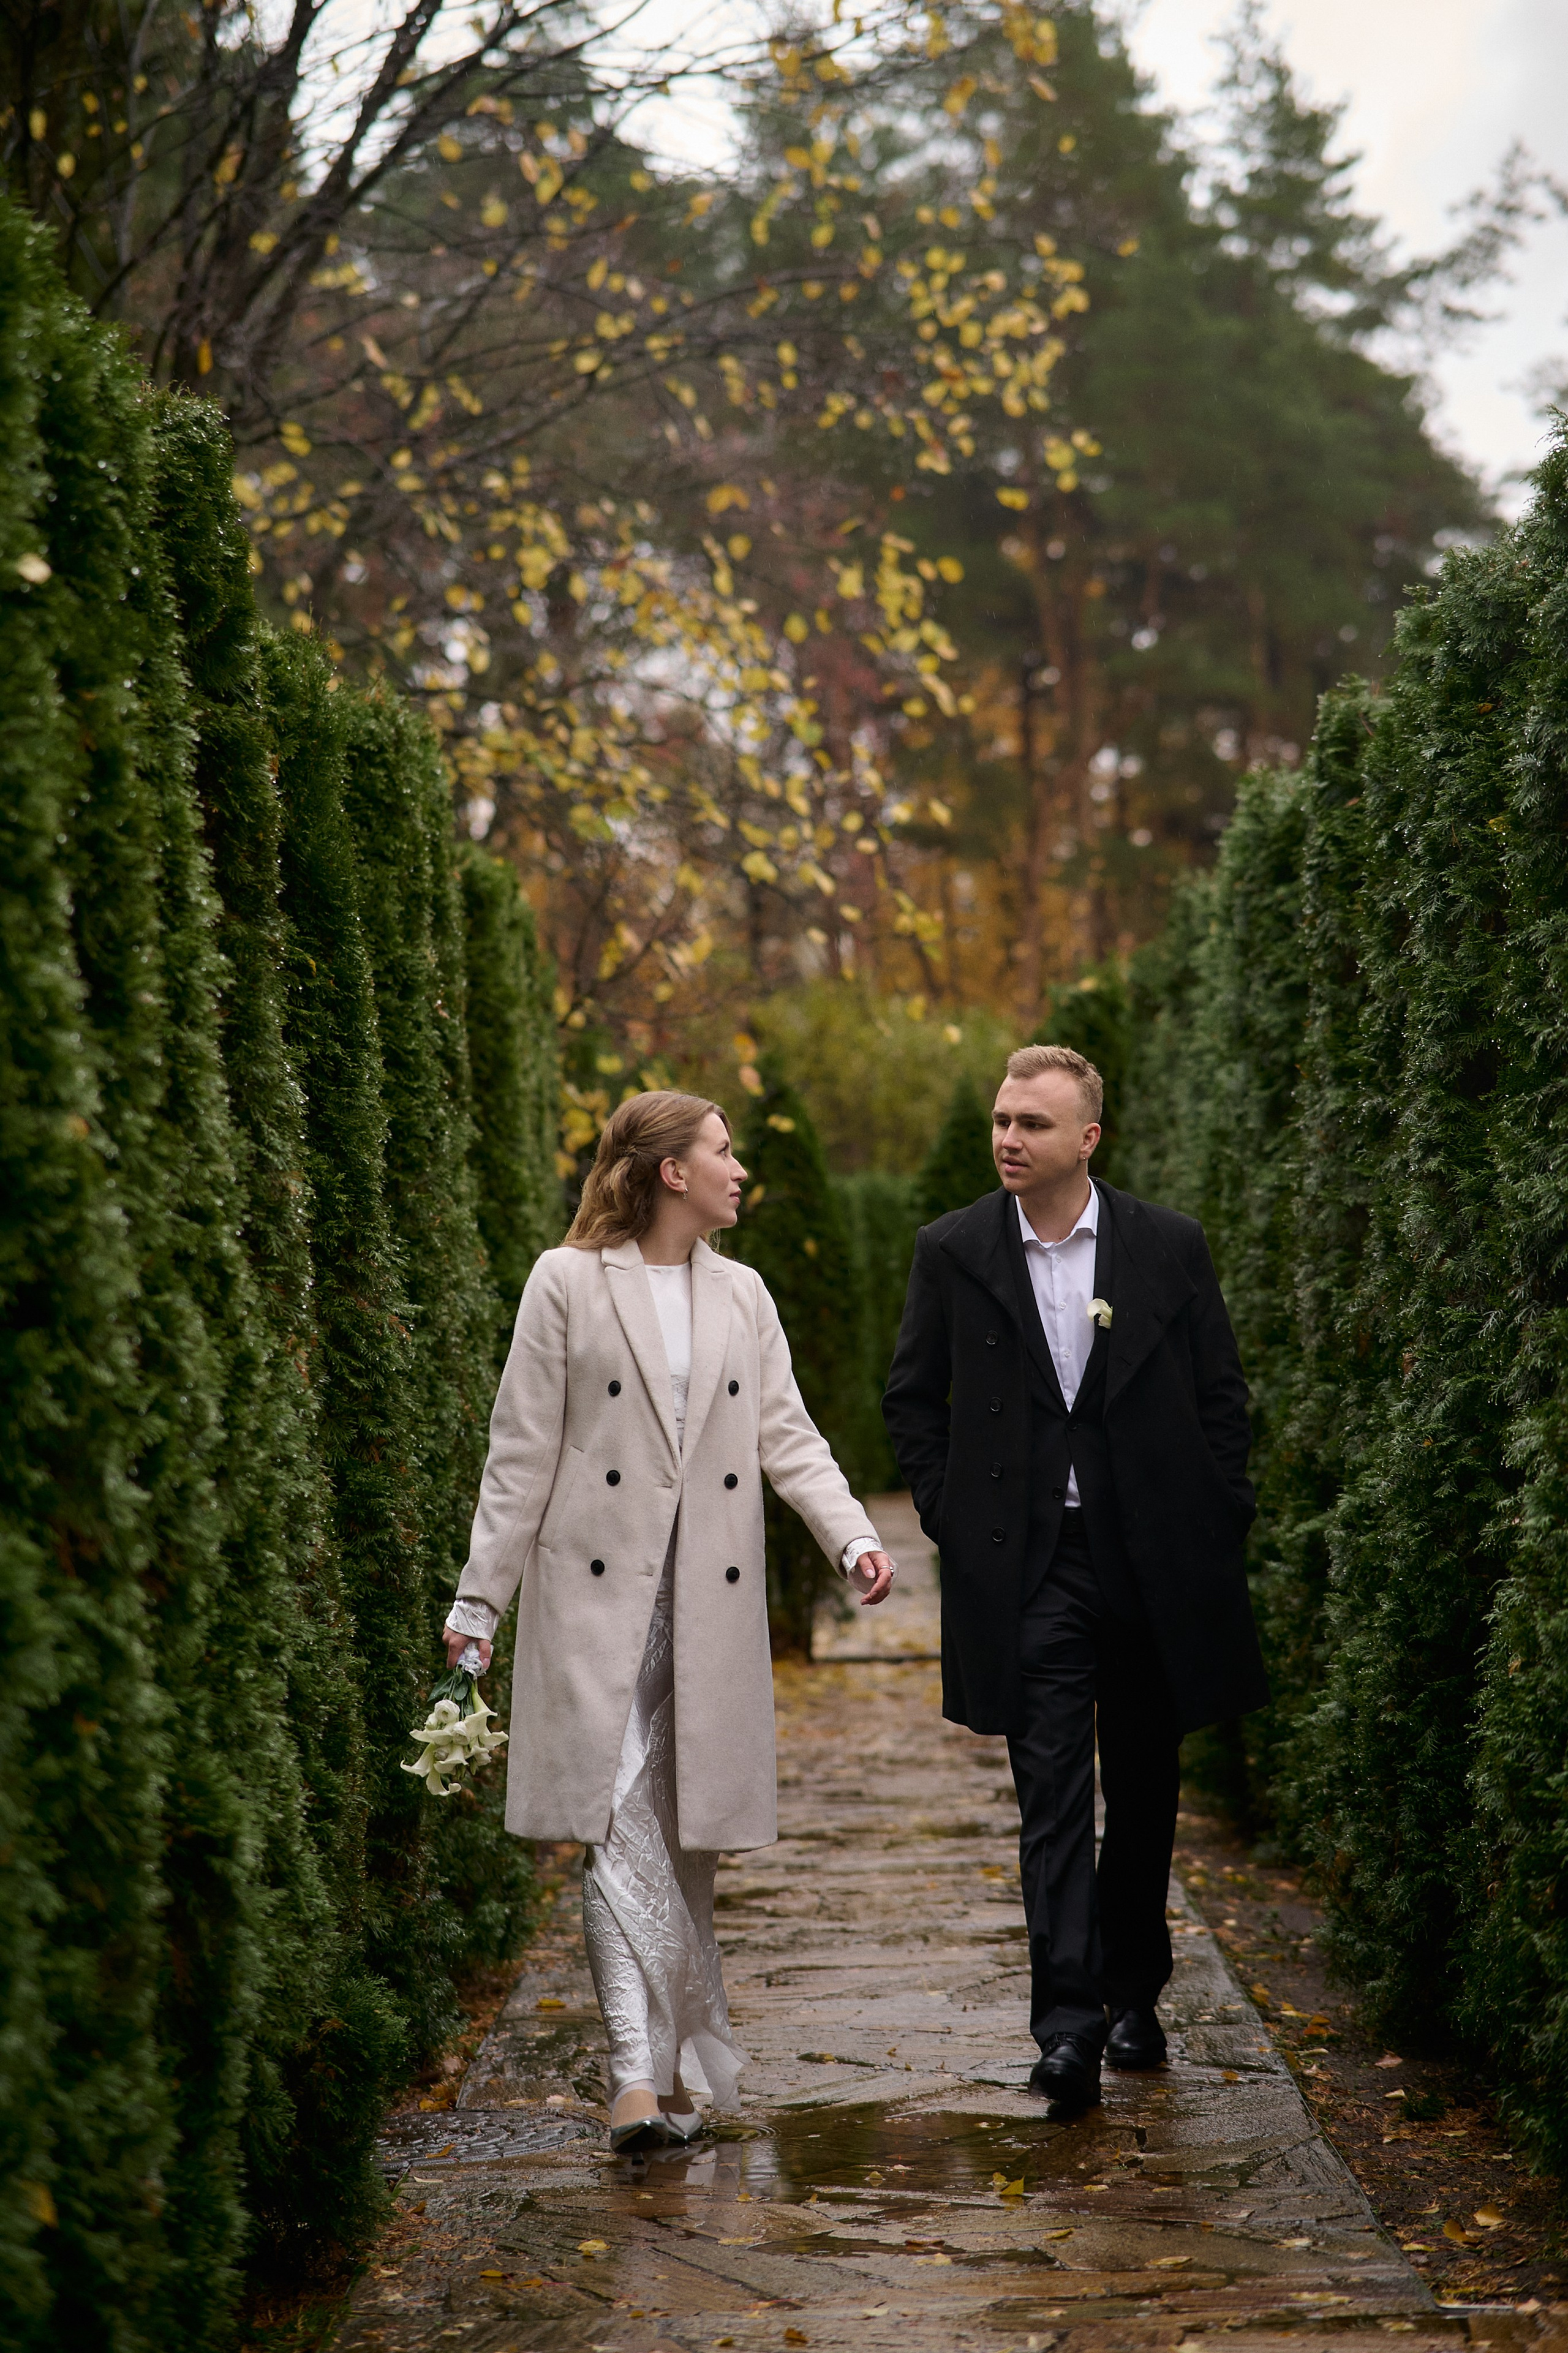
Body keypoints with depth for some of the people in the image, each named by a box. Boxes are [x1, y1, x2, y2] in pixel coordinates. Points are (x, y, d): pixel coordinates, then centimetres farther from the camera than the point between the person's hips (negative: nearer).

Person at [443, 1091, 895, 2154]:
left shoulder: (742, 1294, 14)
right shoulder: (569, 1283, 1)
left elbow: (786, 1435, 10)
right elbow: (522, 1452, 0)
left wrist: (854, 1538, -6)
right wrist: (480, 1598, -3)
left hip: (713, 1597, 4)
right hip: (600, 1590, -4)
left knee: (690, 1832, 7)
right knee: (619, 1825, -12)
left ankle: (683, 2063, 18)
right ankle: (640, 2072, -15)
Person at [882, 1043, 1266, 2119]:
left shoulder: (1171, 1247, 1)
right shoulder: (953, 1252, 2)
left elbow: (1222, 1395, 6)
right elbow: (913, 1398, 11)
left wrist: (1217, 1528, 0)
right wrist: (954, 1522, 2)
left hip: (1154, 1563, 1)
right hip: (1028, 1568, -1)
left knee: (1145, 1790, 12)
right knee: (1053, 1795, -9)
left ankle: (1132, 1989, 30)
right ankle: (1068, 2024, -13)